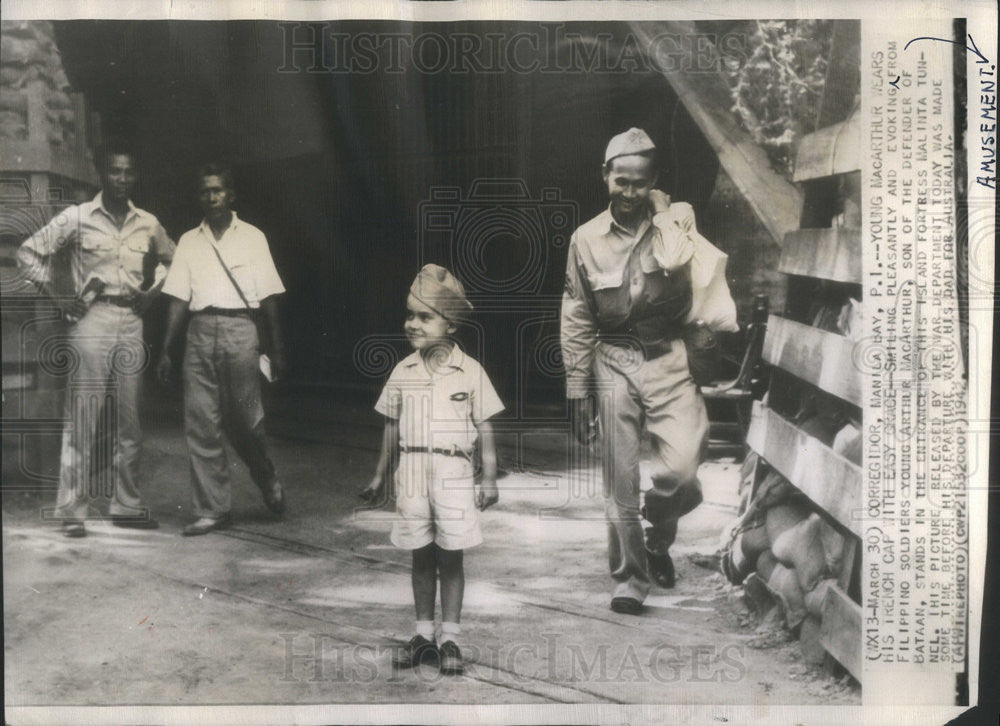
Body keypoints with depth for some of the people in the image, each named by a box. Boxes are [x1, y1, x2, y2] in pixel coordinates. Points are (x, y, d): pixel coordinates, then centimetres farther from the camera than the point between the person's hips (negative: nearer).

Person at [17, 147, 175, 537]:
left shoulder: (148, 224, 10)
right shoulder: (77, 218, 0)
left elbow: (172, 259, 28)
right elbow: (28, 253, 4)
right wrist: (59, 296, -3)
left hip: (131, 324, 4)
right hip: (92, 320, -4)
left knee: (130, 421, 6)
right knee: (82, 420, -5)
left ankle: (126, 505, 16)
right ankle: (72, 510, 0)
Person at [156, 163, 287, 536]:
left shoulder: (252, 237, 10)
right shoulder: (189, 241, 15)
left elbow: (269, 298, 6)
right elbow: (178, 299, 10)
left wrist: (276, 350, 1)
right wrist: (165, 351, 3)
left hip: (240, 329, -2)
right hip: (200, 332, 2)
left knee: (245, 421, -2)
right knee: (200, 424, -1)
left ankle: (268, 481, 27)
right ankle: (212, 509, 6)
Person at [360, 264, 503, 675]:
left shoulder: (469, 372, -3)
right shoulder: (403, 372, 6)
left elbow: (484, 427, 0)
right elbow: (392, 427, 13)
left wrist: (489, 477, -3)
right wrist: (381, 475, 15)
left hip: (453, 471, -3)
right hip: (411, 471, 3)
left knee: (450, 558, 3)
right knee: (421, 557, 10)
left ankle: (449, 639, 13)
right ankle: (423, 635, 20)